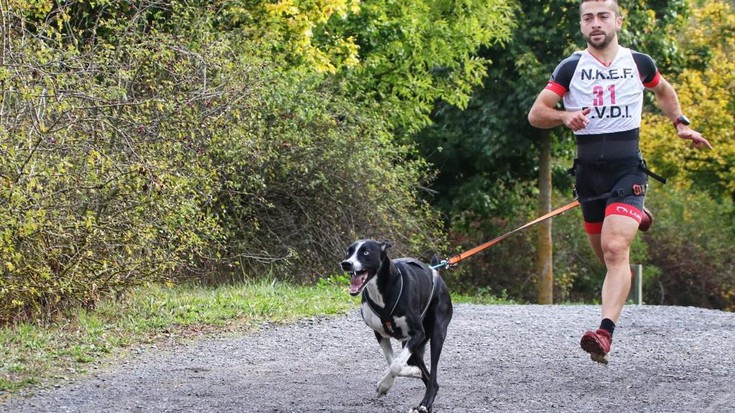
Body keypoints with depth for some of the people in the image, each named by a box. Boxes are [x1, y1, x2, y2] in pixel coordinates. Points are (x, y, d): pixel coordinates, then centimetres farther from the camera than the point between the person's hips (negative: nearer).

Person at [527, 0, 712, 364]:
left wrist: (680, 124, 12)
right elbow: (535, 114, -3)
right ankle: (635, 218, 49)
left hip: (627, 171, -2)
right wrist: (565, 116, -22)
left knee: (615, 249, -20)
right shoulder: (571, 68, 1)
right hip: (589, 173, 2)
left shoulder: (639, 63, 4)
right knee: (604, 253, 14)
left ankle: (605, 333, -27)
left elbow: (663, 91, 26)